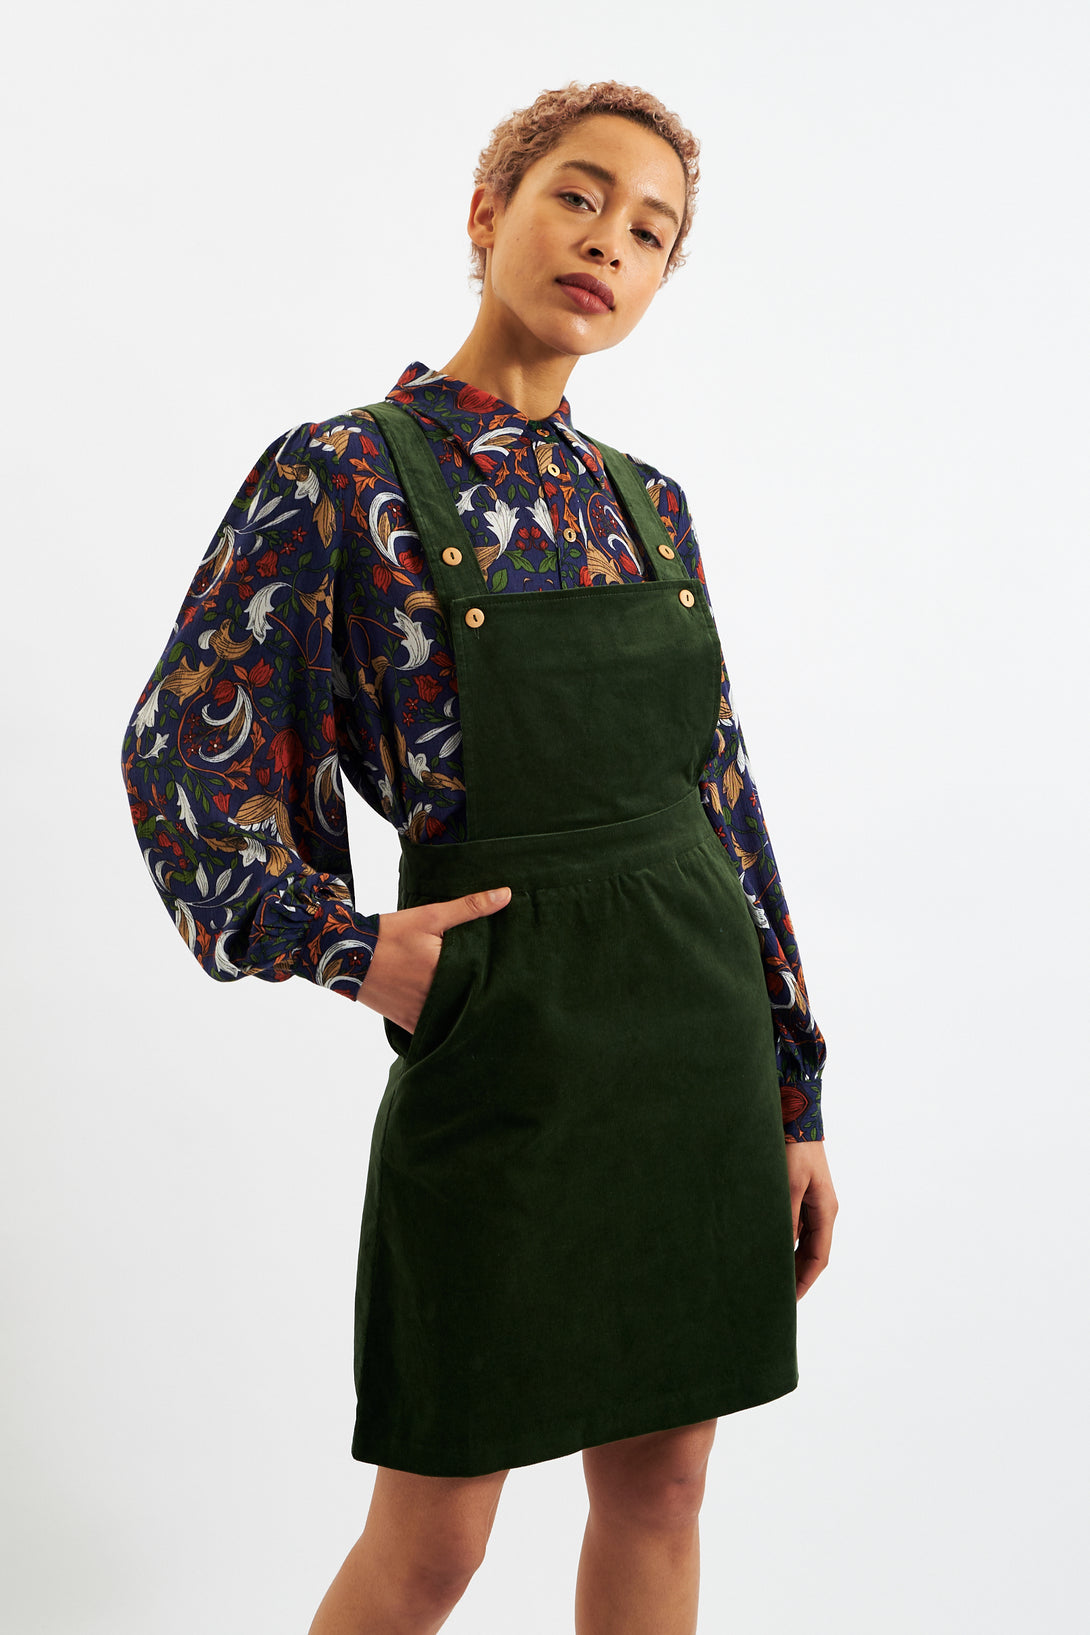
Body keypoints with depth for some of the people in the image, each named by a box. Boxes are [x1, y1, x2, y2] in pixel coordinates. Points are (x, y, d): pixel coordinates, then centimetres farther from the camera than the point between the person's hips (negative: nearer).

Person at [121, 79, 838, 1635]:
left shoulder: (647, 500, 9)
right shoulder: (340, 474, -7)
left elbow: (724, 794, 10)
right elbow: (179, 756, -3)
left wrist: (795, 1095, 9)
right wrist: (346, 942, -11)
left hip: (699, 1020, 6)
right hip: (507, 1034, -5)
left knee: (662, 1486, 15)